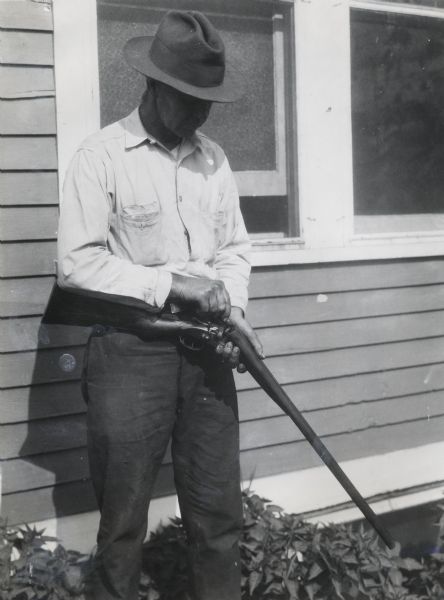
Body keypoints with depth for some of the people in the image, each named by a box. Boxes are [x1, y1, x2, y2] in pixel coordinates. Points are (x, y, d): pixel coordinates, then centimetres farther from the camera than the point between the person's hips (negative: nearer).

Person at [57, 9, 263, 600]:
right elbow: (76, 263, -12)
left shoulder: (212, 157, 11)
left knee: (219, 511, 9)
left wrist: (232, 307, -3)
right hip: (129, 352, -4)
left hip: (206, 351, 5)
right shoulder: (101, 156, -6)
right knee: (123, 517, 5)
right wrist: (170, 284, -16)